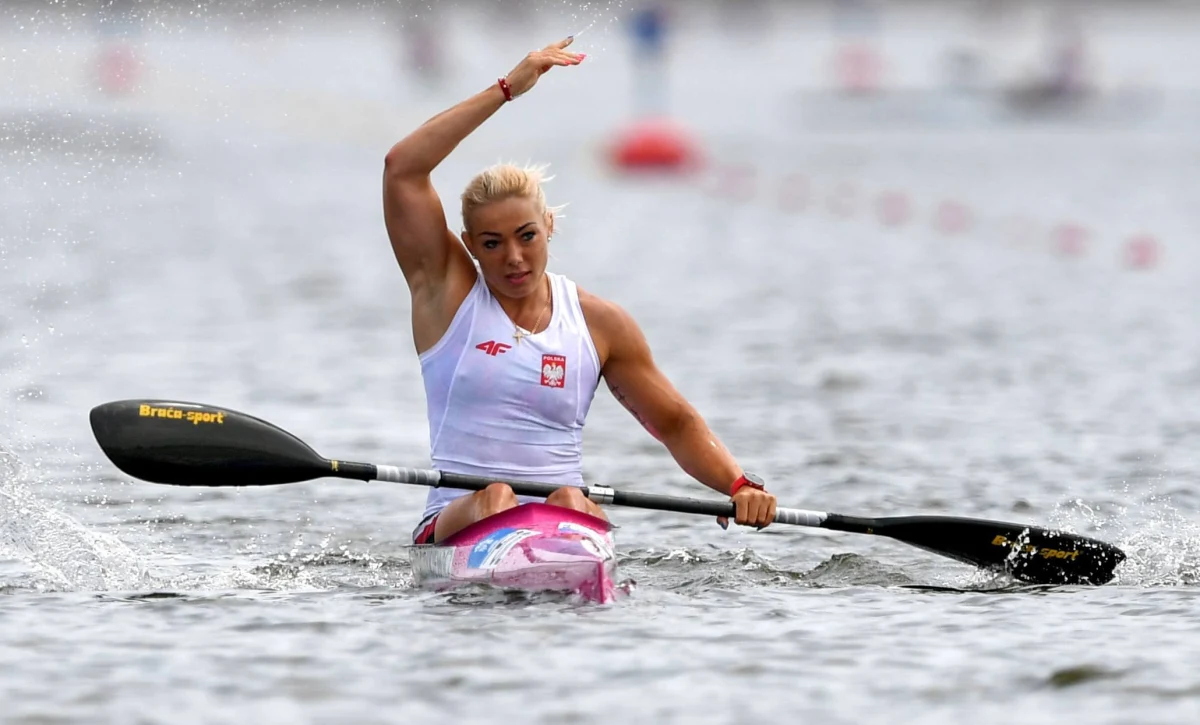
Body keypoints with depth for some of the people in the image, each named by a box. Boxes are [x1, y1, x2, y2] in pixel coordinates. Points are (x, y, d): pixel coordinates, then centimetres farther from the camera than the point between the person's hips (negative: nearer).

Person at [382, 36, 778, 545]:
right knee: (495, 500, -35)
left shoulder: (601, 324, 11)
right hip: (457, 523, -2)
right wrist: (507, 89, -4)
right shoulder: (448, 291, 6)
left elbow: (676, 424, 16)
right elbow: (402, 168, -4)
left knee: (570, 503, -33)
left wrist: (740, 485, -3)